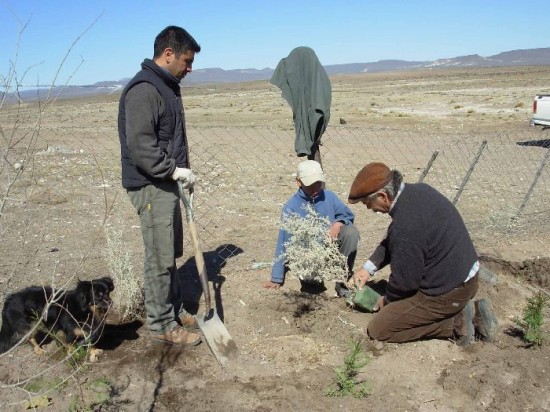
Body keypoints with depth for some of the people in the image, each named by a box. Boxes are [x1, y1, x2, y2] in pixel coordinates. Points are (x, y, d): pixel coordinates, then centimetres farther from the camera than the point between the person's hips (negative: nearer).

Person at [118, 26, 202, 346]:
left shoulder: (167, 87, 15)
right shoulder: (144, 90, -17)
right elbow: (140, 145, -25)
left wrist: (180, 171, 13)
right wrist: (175, 170, -20)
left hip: (166, 183, 10)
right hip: (151, 186, -10)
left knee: (171, 253, 17)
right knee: (160, 258, -2)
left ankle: (172, 310, 30)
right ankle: (161, 324, 11)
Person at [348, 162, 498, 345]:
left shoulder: (405, 227, -30)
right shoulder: (419, 190, -1)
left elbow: (405, 280, -17)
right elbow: (391, 241, 12)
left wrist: (388, 300, 2)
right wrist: (369, 267, 7)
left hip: (448, 292, -9)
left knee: (377, 329, -2)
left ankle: (454, 323, -3)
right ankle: (471, 311, 15)